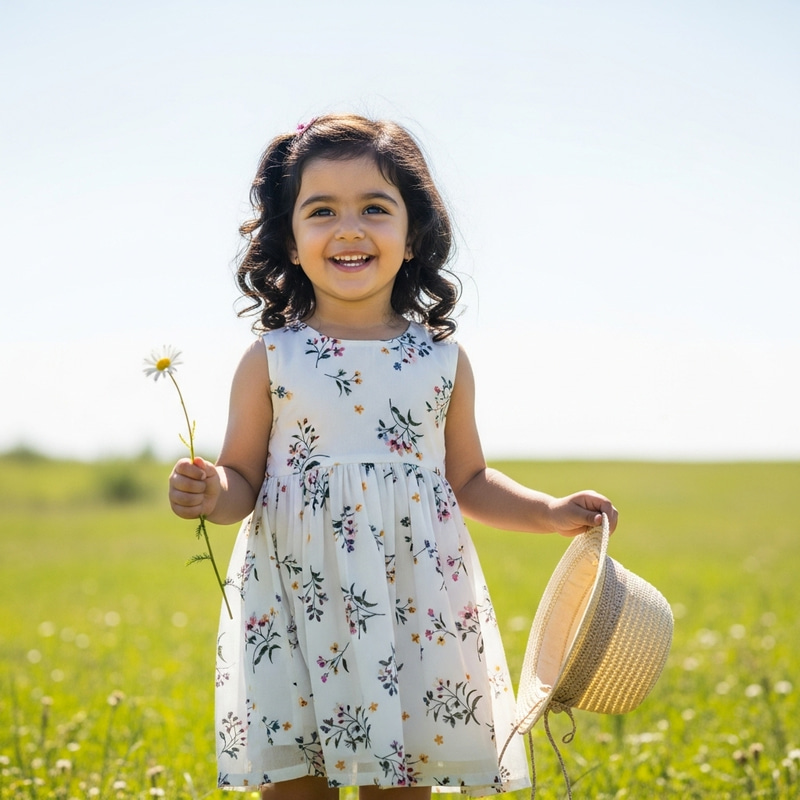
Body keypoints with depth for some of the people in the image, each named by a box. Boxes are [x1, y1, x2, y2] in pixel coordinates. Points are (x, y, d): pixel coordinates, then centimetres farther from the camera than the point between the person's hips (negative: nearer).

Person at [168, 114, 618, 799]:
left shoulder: (443, 360, 5)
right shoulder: (271, 360, 0)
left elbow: (468, 480, 15)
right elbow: (243, 480, 4)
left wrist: (550, 513, 4)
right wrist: (212, 494, -17)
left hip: (414, 613, 1)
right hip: (296, 611, -1)